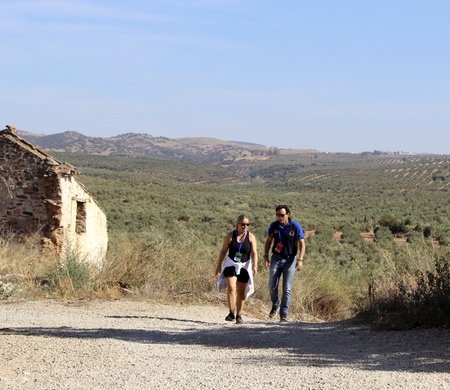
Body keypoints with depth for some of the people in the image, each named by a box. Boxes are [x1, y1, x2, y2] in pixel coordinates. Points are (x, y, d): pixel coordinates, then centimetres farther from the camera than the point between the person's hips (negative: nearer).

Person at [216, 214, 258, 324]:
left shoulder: (251, 237, -4)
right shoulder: (230, 236, -4)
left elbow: (254, 252, -11)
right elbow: (223, 251, 3)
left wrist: (255, 266, -24)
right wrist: (219, 265, 4)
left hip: (244, 266, 1)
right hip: (231, 265, -1)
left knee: (241, 292, 7)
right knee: (231, 288, -17)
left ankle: (239, 315, 17)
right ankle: (231, 313, -16)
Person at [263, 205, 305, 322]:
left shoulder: (295, 226, -11)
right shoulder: (274, 225, -3)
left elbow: (302, 244, -8)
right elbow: (268, 241, 10)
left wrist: (300, 260, -18)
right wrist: (266, 256, 1)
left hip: (290, 259, -2)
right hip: (276, 258, 2)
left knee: (287, 289, -5)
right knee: (272, 286, 0)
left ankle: (283, 314, 1)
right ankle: (275, 304, 30)